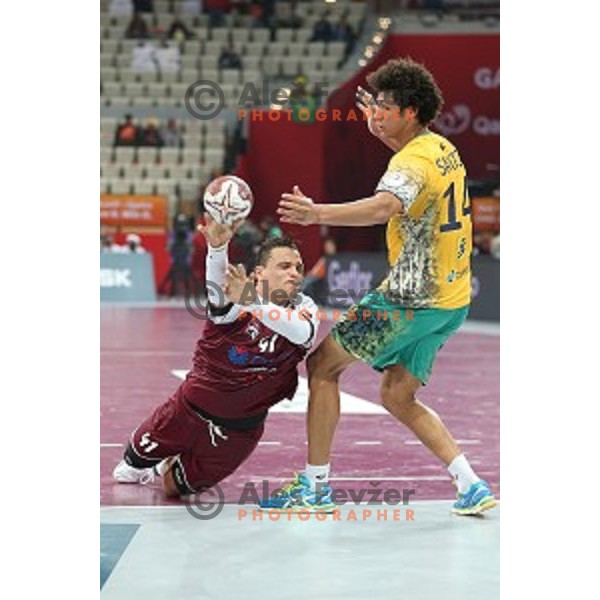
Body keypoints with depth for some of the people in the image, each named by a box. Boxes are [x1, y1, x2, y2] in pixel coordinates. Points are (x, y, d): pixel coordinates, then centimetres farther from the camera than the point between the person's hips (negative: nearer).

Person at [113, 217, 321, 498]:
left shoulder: (303, 309, -14)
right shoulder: (232, 299, -21)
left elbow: (302, 333, -39)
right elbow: (217, 281, -45)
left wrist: (250, 302, -54)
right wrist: (217, 245, -69)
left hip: (240, 430, 1)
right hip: (193, 408, -1)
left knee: (175, 487, 11)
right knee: (140, 455, 16)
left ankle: (170, 465, 46)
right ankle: (133, 464, 52)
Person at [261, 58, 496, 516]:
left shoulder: (413, 162, -20)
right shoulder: (442, 149, 9)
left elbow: (383, 207, -43)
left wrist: (317, 213, -55)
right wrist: (381, 126, 31)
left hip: (412, 300, -9)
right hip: (451, 301, 9)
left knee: (323, 365, 1)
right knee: (398, 398, 16)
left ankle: (315, 485, 4)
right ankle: (472, 486, 8)